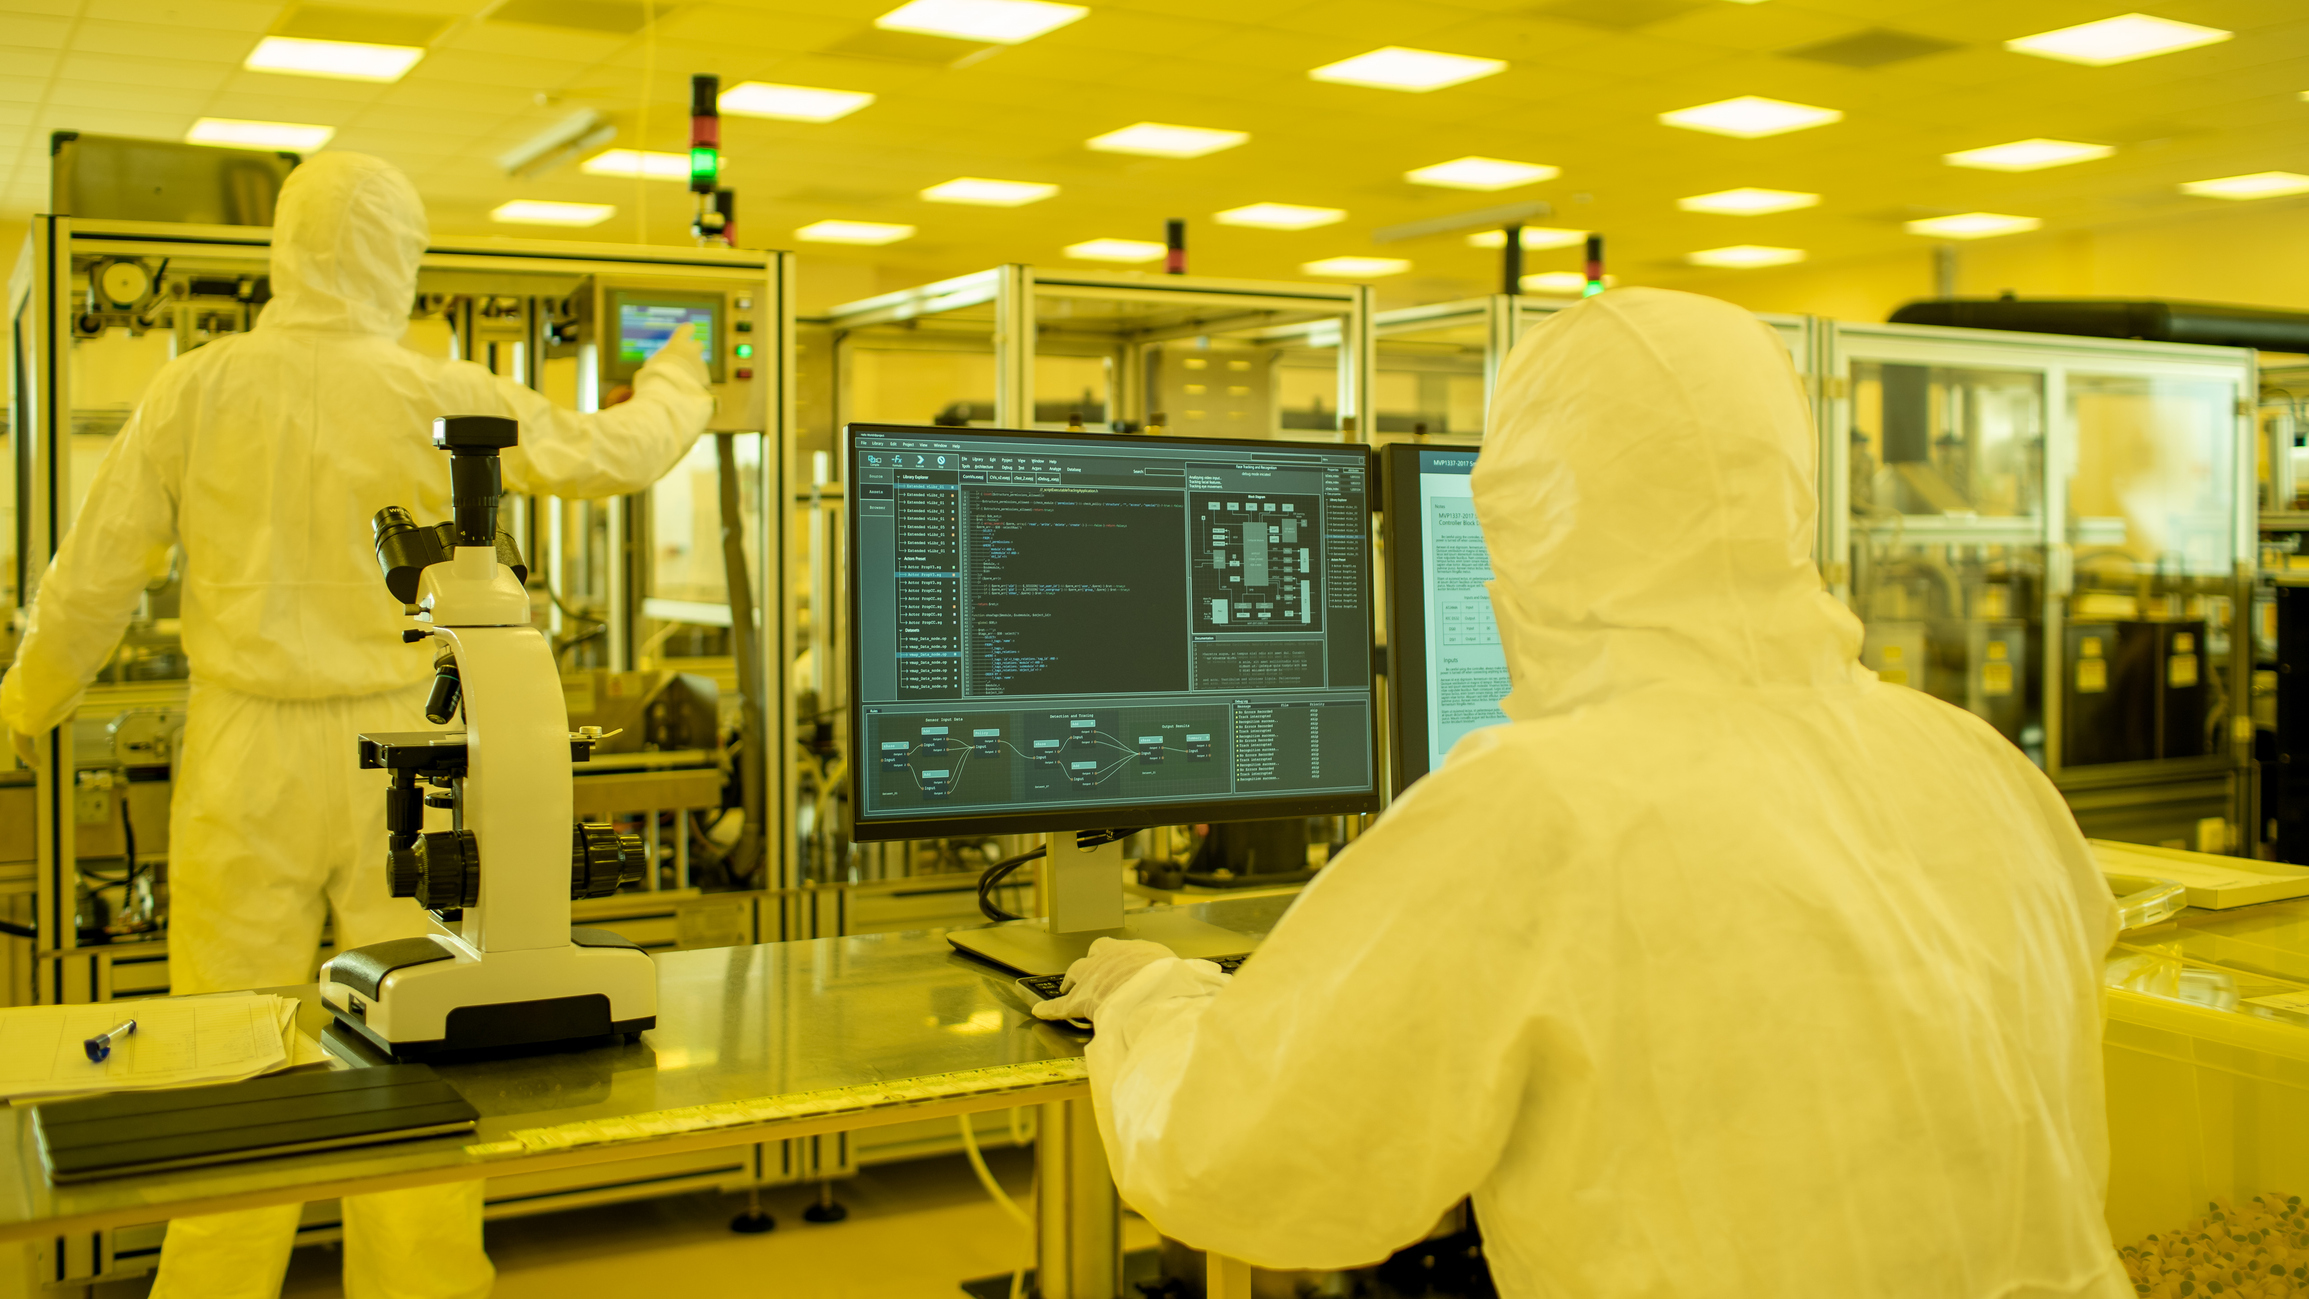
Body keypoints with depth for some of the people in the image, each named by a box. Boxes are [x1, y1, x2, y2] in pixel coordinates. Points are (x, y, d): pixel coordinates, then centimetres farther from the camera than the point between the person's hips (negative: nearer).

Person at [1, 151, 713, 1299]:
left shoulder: (195, 391, -4)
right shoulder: (441, 400, -6)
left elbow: (92, 577, 3)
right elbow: (615, 454, 7)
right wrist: (677, 385, 29)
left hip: (245, 757, 1)